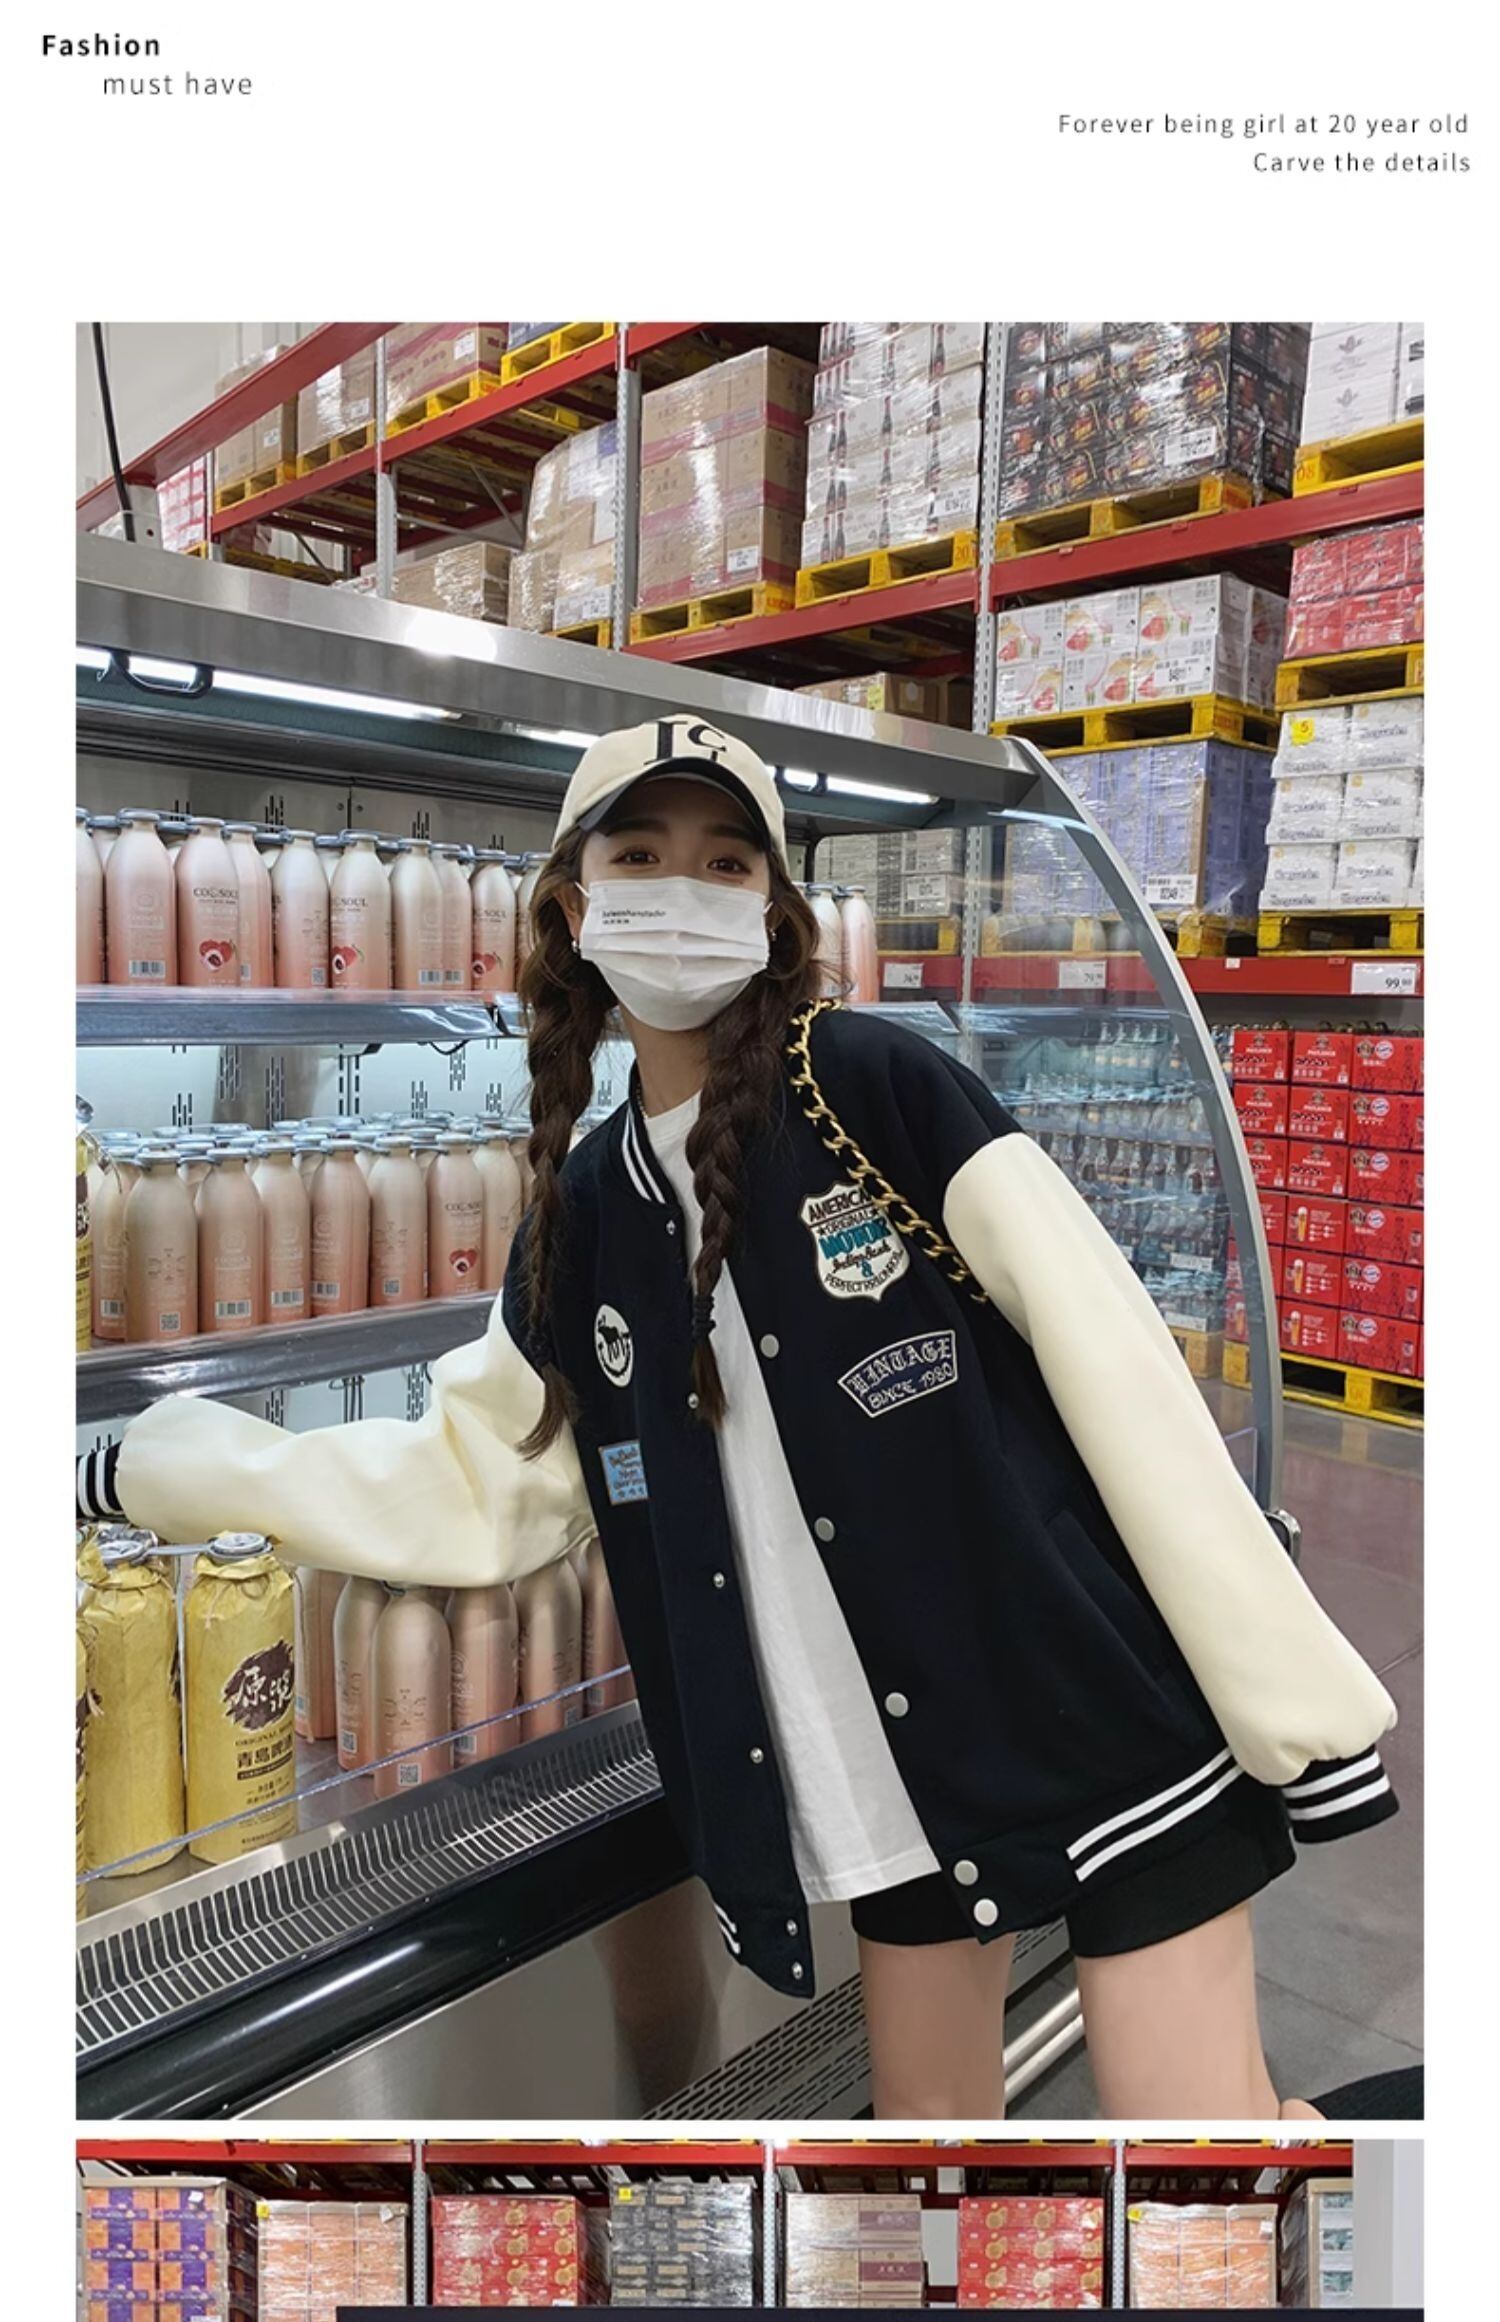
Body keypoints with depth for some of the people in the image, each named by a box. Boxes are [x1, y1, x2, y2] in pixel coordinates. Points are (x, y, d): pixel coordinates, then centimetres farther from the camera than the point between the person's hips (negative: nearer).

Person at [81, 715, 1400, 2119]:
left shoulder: (873, 1082, -12)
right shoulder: (585, 1213, 4)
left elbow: (1109, 1354, -13)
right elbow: (473, 1487, 11)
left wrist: (1297, 1694, -12)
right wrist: (163, 1466, 12)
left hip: (1098, 1699, -4)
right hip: (894, 1750, 5)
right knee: (929, 2104, 19)